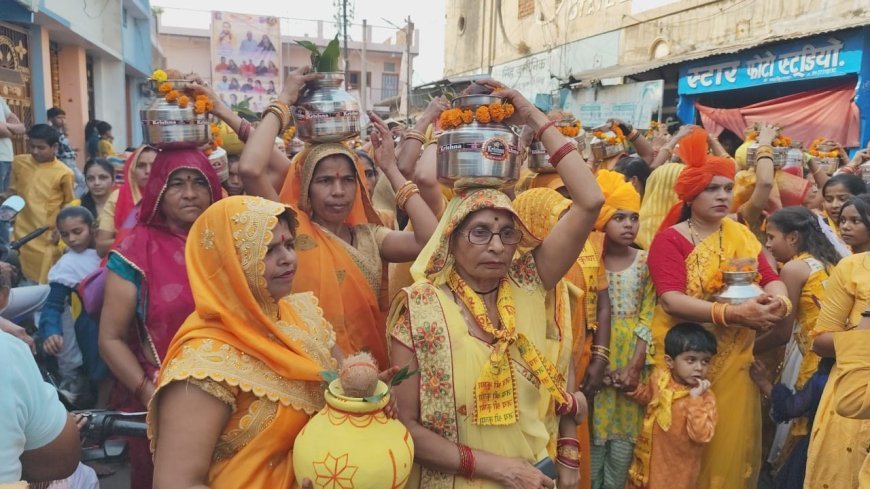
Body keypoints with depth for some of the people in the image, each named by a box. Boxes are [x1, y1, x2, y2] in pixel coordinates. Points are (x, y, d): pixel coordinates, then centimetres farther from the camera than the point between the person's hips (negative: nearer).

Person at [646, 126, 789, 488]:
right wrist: (734, 313, -32)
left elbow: (771, 279, 0)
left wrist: (779, 302, -23)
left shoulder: (740, 234, 8)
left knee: (729, 444, 13)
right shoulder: (669, 239, -10)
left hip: (734, 361, 5)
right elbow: (672, 301, -22)